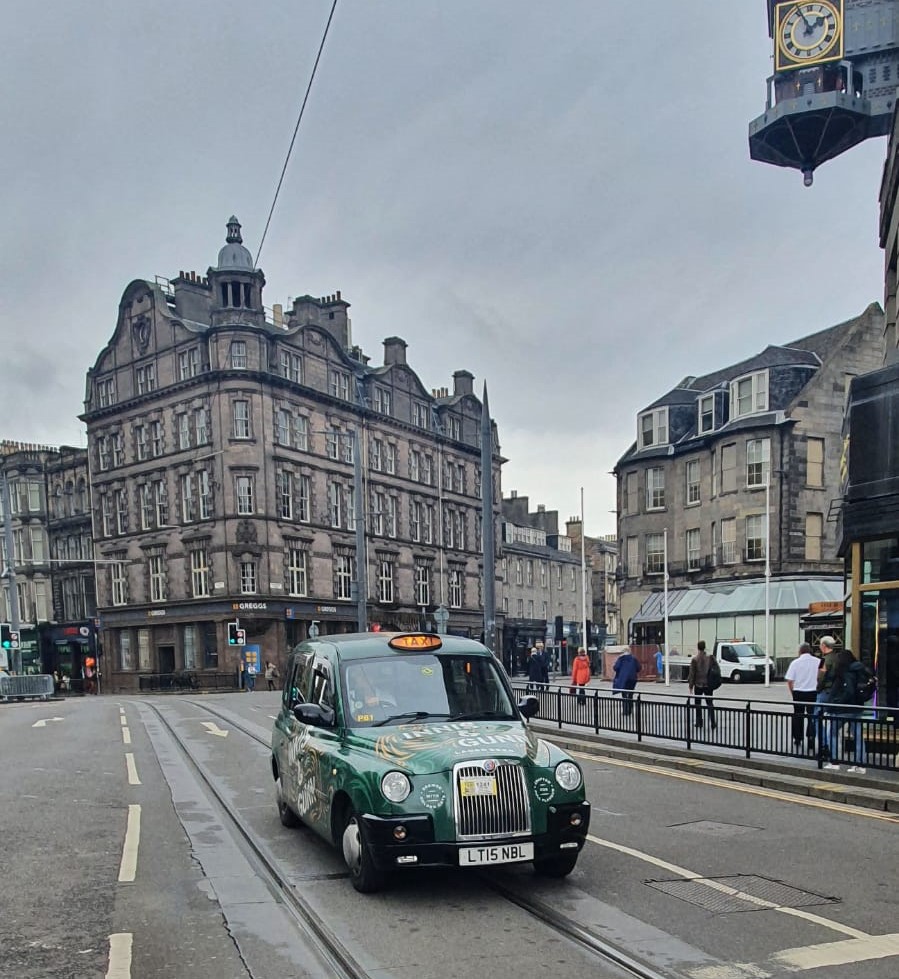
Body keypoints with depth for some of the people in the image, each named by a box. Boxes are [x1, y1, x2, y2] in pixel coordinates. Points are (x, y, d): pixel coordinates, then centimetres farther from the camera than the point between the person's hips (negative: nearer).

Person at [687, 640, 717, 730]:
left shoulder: (694, 659, -11)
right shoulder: (710, 658, -5)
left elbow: (692, 673, -7)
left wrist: (691, 685, 0)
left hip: (698, 685, -2)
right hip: (708, 684, 2)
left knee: (698, 704, 11)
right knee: (710, 704, 9)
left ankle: (699, 722, 13)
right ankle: (712, 723, 3)